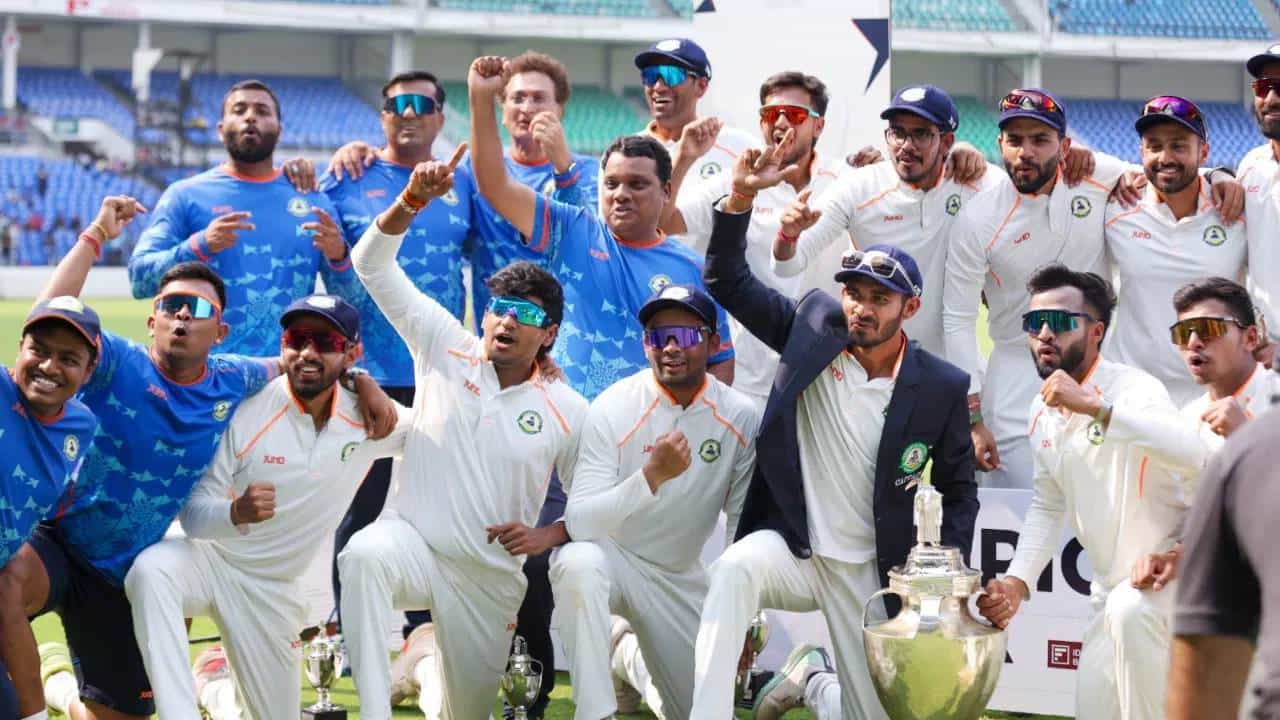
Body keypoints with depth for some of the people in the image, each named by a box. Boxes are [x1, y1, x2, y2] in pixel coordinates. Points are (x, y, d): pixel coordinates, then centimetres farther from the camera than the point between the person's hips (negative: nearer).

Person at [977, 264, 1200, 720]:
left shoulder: (1133, 388, -21)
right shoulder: (1042, 412, 3)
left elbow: (1194, 452, -41)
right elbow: (1048, 506, 14)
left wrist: (1092, 407, -44)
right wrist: (1018, 581, 0)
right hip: (1112, 588, 8)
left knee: (1128, 610, -36)